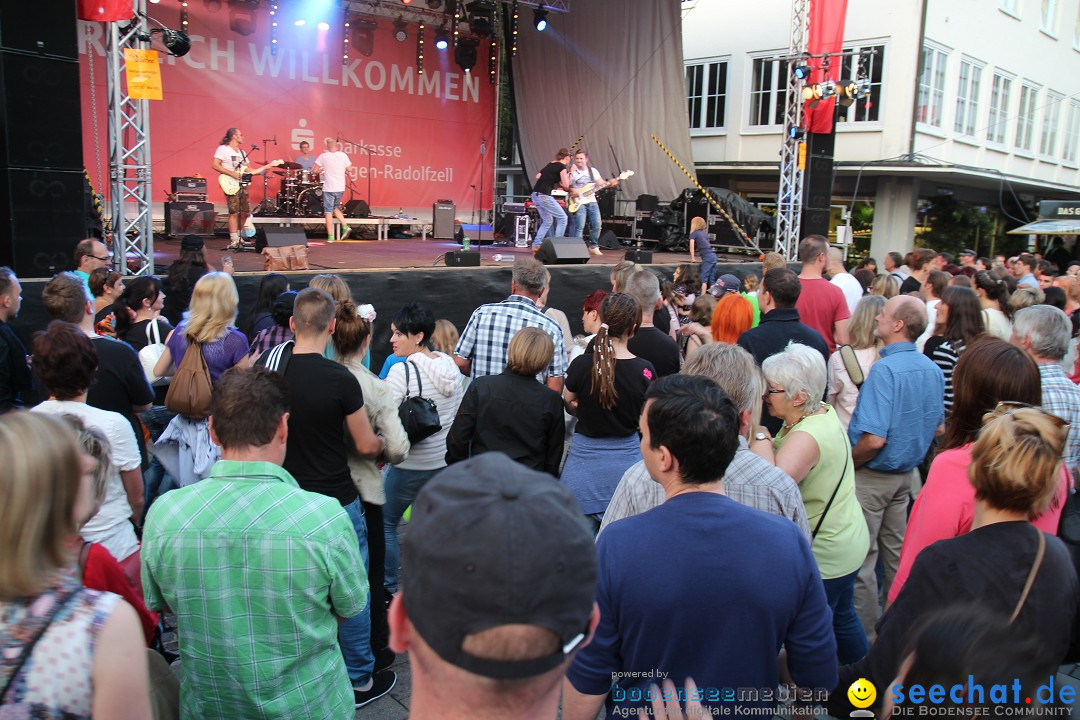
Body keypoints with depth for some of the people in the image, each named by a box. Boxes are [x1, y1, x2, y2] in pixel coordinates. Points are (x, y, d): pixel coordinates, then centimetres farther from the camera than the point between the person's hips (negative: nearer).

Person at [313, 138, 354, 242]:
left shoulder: (323, 156, -5)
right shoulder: (343, 156, 1)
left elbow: (314, 170, -3)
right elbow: (349, 170, 6)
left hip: (328, 188, -3)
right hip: (341, 188, 3)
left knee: (328, 212, 3)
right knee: (335, 208, 23)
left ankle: (330, 236, 1)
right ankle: (345, 226, 5)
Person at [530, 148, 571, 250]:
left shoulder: (550, 164, 18)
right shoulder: (562, 166, -4)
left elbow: (538, 176, 21)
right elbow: (566, 185, -6)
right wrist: (570, 173, 8)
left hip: (535, 195, 8)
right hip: (544, 196, -8)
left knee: (548, 221, 19)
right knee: (562, 218, 3)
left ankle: (536, 245, 13)